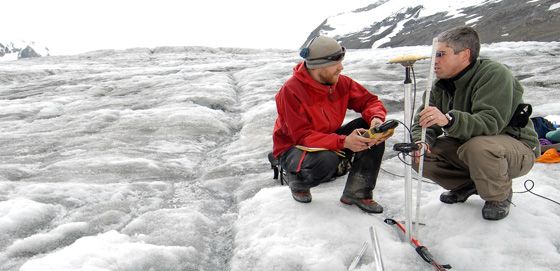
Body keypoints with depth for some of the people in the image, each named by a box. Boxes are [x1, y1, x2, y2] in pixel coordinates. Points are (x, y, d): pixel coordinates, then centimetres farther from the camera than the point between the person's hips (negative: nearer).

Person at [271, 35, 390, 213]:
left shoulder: (341, 82, -8)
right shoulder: (291, 91, -25)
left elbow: (369, 100, 1)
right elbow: (302, 136, -29)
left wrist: (376, 118, -24)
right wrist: (344, 142, -39)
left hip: (330, 141, 6)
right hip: (293, 148, -6)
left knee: (374, 131, -13)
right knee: (326, 159, -39)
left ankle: (357, 192, -6)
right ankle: (297, 180, -3)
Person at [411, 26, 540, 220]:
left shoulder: (495, 74, -23)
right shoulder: (441, 85, -2)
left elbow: (490, 122, -37)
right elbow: (423, 122, -5)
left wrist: (449, 120, -53)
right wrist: (421, 141, -29)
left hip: (517, 148, -6)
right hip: (465, 144, 7)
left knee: (477, 147, -39)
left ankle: (499, 197, -8)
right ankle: (467, 185, 12)